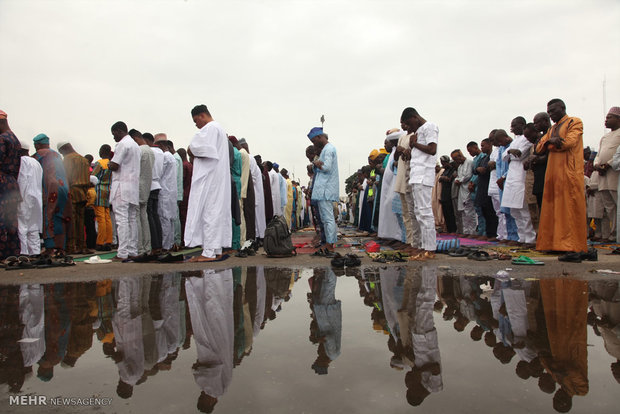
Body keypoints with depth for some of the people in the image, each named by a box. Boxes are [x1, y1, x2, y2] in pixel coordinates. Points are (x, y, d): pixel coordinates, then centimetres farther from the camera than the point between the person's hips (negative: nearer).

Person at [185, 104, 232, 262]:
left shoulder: (210, 128, -8)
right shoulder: (219, 128, 25)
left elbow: (201, 148, -21)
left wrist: (191, 151, -1)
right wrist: (195, 152, 10)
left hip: (209, 177, -10)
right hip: (218, 177, 10)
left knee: (208, 211, -11)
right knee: (217, 211, 8)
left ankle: (209, 252, -11)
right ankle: (217, 250, 11)